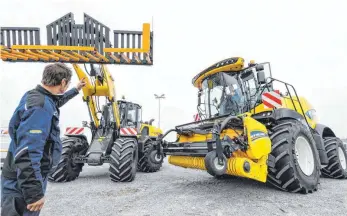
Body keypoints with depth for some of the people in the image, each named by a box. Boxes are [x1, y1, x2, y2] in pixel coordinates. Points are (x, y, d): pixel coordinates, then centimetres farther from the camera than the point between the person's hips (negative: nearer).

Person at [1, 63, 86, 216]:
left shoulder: (36, 96, 5)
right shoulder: (40, 107, -27)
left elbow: (56, 101, 31)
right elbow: (27, 154, -32)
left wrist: (76, 90, 42)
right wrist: (34, 193, -29)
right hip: (22, 184, -10)